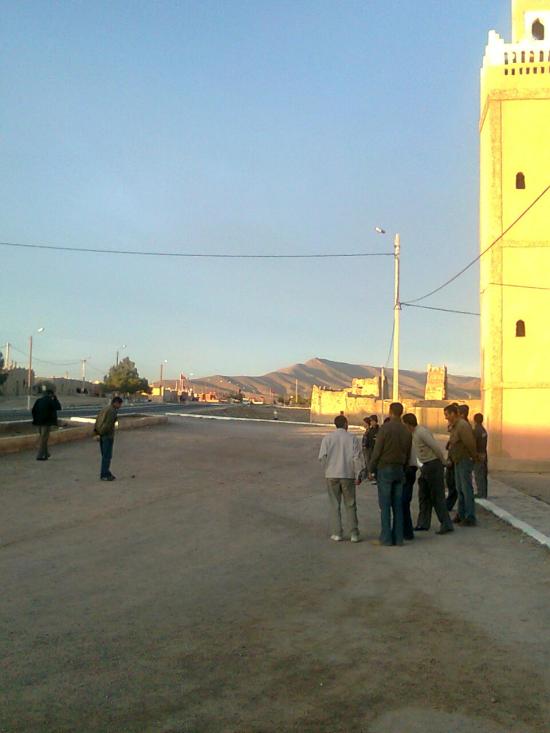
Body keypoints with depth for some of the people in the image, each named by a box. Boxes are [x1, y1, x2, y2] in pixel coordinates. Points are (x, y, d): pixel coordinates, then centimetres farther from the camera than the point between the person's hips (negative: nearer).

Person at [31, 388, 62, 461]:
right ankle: (39, 456, -5)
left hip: (39, 422, 7)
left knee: (42, 437, 19)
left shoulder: (39, 400, 8)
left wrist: (35, 419, 12)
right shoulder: (51, 400, -10)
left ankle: (45, 454, 28)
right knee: (44, 438, -3)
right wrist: (55, 398, 2)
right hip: (47, 422, -6)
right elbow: (58, 408, -3)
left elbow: (33, 410, 4)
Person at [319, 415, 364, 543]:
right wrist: (358, 475, -3)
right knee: (350, 505, 8)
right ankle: (354, 534, 8)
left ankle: (337, 533, 8)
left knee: (334, 504, 8)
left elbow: (322, 456, -7)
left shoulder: (327, 438, -2)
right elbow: (357, 458, -7)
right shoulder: (352, 439, -3)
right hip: (348, 475, 0)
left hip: (332, 475, 0)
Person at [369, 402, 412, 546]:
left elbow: (377, 450, -11)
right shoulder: (407, 432, 7)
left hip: (384, 468, -5)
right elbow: (408, 454, 12)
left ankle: (386, 538, 0)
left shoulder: (385, 428, -11)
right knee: (398, 505, 9)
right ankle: (398, 538, 11)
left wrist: (371, 468, -1)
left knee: (385, 505, -1)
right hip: (399, 469, 5)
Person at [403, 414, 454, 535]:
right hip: (426, 466, 10)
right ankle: (423, 524, 18)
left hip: (433, 465, -10)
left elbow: (436, 447, -21)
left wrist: (443, 462, -11)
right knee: (424, 496, 12)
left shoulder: (421, 432, -20)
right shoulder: (413, 433, 10)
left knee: (437, 496, -6)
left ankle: (446, 524, 0)